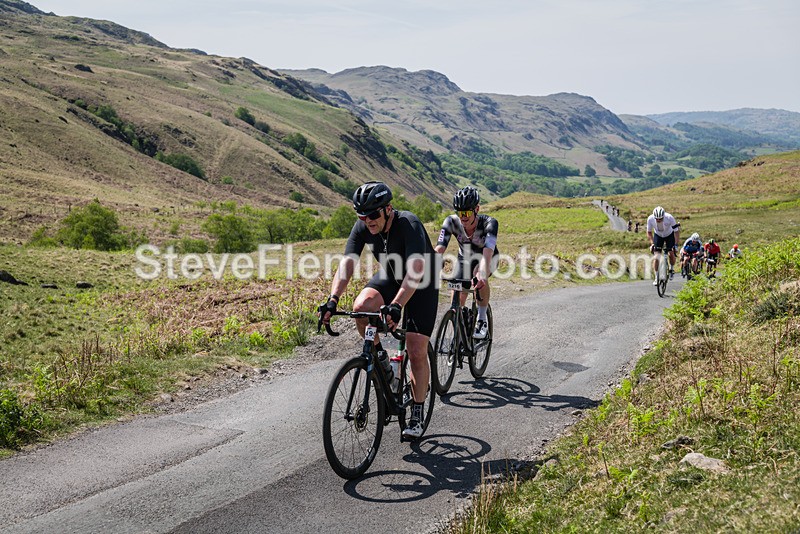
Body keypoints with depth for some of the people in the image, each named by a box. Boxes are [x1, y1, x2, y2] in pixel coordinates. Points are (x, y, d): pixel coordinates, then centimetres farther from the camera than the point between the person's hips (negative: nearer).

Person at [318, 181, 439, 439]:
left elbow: (416, 270, -43)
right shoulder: (362, 228, -17)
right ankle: (378, 355, 0)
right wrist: (332, 299, -40)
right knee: (361, 307, -28)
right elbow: (347, 263, -24)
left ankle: (417, 413, 8)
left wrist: (396, 306, -56)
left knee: (416, 352, -10)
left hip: (422, 284, -4)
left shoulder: (409, 224, -33)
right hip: (389, 277, 4)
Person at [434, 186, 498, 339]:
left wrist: (482, 274, -69)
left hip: (487, 257, -3)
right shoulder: (451, 222, -29)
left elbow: (487, 251, -50)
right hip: (465, 258, 3)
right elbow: (439, 249, -38)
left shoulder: (488, 223, -36)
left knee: (480, 278, -36)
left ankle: (482, 320, -17)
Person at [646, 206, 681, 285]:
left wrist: (676, 245, -30)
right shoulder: (650, 219, -29)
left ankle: (671, 269, 17)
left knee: (671, 254, -14)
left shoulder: (669, 218, -35)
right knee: (656, 257, -11)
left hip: (669, 235, -1)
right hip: (658, 235, 1)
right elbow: (649, 232, -12)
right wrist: (652, 244, -23)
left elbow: (676, 231, -24)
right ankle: (656, 278, -4)